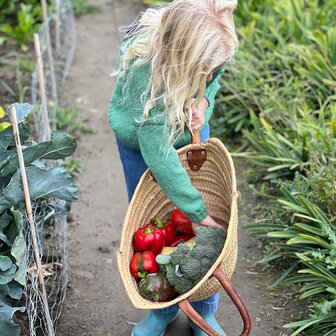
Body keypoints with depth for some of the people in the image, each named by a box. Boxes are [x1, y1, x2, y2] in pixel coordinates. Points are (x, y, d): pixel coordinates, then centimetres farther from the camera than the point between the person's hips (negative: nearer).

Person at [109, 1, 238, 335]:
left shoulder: (210, 42, -28)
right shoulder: (143, 67, -42)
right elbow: (157, 152, -38)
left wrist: (203, 100, -23)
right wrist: (199, 211, -33)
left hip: (192, 132, 3)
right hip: (141, 141, -3)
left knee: (205, 230, 5)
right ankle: (162, 309, 29)